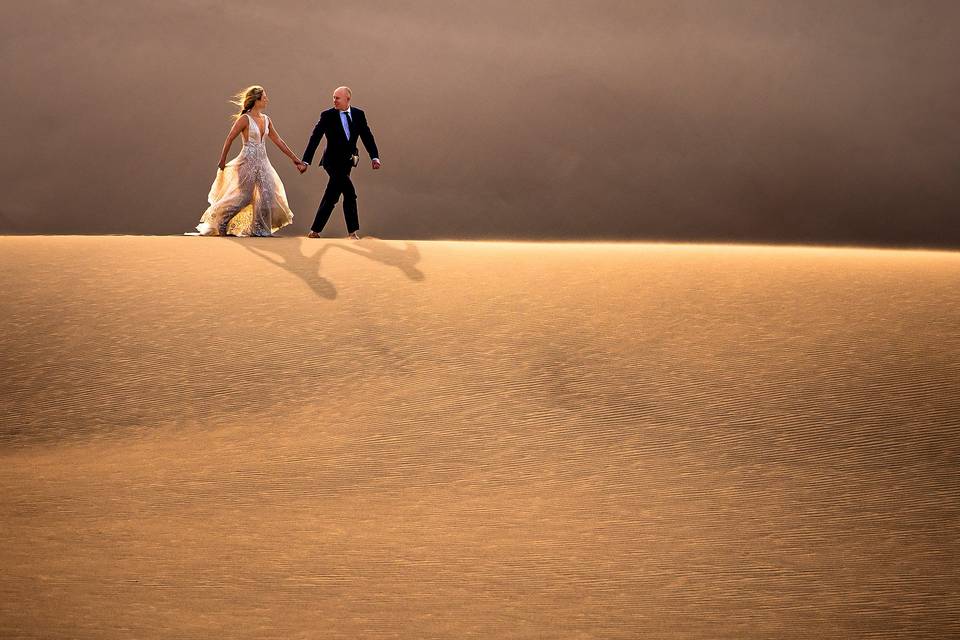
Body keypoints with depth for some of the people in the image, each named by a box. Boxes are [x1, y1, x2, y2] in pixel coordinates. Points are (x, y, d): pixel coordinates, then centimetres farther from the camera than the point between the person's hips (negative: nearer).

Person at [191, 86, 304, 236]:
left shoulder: (266, 119, 8)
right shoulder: (245, 119, -11)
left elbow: (279, 142, 10)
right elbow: (229, 139, -6)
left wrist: (296, 160, 9)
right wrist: (222, 161, -2)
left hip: (262, 162, 7)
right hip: (248, 162, -6)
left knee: (267, 196, 0)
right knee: (243, 196, -4)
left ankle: (260, 229, 10)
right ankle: (217, 221, 12)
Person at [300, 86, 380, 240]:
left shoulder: (358, 114, 3)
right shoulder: (327, 116, -7)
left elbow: (367, 137, 4)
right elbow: (315, 138, -8)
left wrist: (375, 157, -7)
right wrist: (306, 161, -13)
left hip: (347, 162, 4)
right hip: (333, 161, -4)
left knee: (331, 198, 6)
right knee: (349, 192, -18)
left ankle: (314, 231, 10)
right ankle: (353, 230, -12)